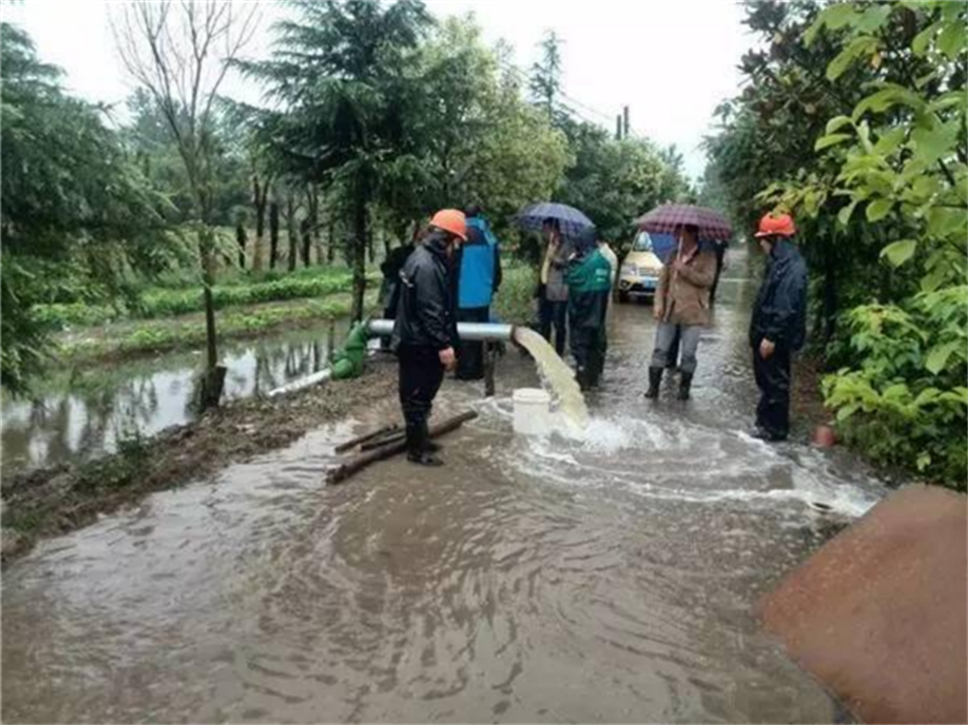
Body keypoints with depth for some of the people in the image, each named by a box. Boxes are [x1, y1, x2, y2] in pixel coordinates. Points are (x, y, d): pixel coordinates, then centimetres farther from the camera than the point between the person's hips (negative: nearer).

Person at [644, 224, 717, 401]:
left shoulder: (707, 257, 0)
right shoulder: (673, 255, 12)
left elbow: (707, 279, -13)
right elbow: (662, 281, 10)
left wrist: (684, 269, -17)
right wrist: (659, 303, -3)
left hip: (692, 313, -3)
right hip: (669, 311, 4)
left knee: (688, 353, 2)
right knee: (660, 349, 3)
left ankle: (684, 388, 17)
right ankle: (653, 386, 10)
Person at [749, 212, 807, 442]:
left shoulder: (792, 267, -20)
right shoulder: (779, 262, 12)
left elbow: (785, 308, -25)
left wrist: (771, 337, -24)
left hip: (775, 337, -10)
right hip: (766, 332, 10)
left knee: (775, 382, 0)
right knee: (766, 379, 19)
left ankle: (776, 428, 11)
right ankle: (765, 419, 32)